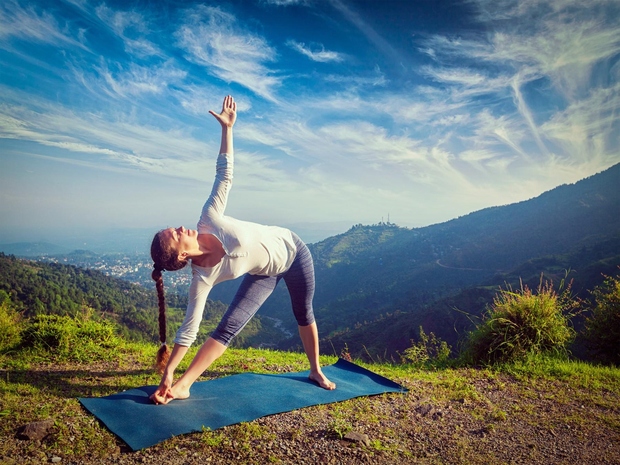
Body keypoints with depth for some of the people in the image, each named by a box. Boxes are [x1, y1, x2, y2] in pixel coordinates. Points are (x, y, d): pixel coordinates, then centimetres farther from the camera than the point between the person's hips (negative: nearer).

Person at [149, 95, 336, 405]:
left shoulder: (209, 219, -27)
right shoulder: (202, 278, -28)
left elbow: (224, 175, -20)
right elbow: (189, 329, -25)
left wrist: (227, 128, -24)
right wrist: (167, 373, -28)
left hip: (291, 249, 2)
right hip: (264, 273, -2)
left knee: (304, 316, 17)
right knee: (228, 326, -14)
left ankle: (316, 371, 41)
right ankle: (182, 386, -3)